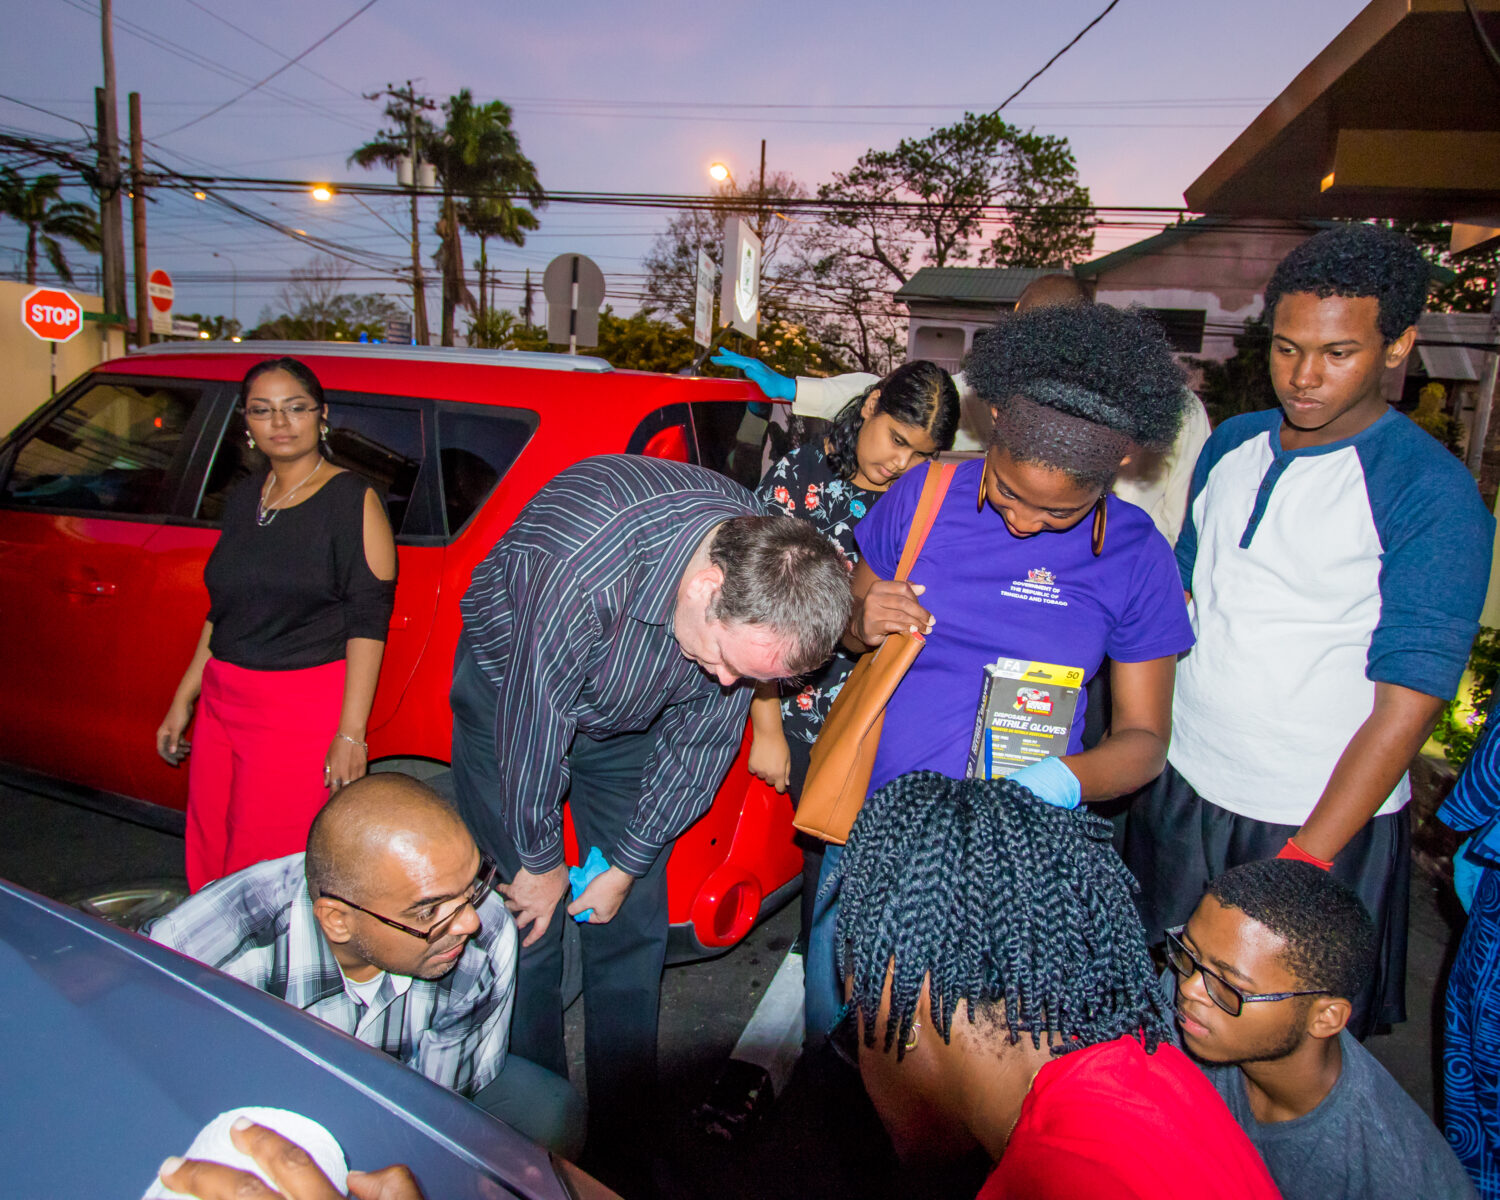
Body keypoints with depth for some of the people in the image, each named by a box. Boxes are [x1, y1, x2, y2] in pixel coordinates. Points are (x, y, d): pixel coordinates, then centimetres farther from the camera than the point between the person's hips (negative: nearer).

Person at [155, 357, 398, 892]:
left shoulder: (352, 500, -7)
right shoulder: (242, 497, 13)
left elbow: (368, 623, -12)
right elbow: (223, 608, 20)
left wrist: (350, 734, -17)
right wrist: (183, 701, 19)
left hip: (306, 707, -6)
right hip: (223, 702, 7)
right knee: (209, 861, 12)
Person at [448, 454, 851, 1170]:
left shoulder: (766, 578, -25)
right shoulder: (578, 569, -42)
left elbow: (703, 739, -12)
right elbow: (533, 718, -27)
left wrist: (628, 864, -5)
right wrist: (539, 860, -12)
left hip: (628, 721, 3)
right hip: (513, 690, -3)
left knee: (634, 926, 4)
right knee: (526, 919, -3)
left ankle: (624, 1138, 22)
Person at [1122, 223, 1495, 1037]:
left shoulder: (1433, 495, -14)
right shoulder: (1230, 445, 4)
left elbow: (1406, 703, -16)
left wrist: (1302, 864, -20)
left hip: (1324, 824, -4)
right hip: (1181, 792, 5)